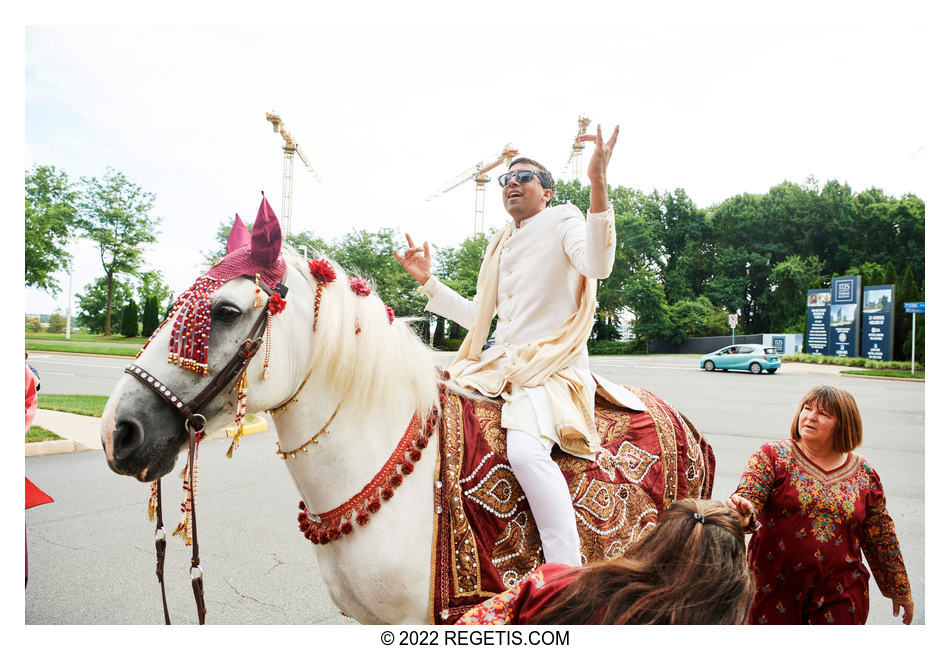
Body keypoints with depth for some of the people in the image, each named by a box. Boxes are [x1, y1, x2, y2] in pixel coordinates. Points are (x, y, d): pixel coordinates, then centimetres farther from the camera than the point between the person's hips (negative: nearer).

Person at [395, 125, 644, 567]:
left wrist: (598, 186, -32)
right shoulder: (500, 246, 22)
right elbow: (478, 317, 26)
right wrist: (427, 281, 22)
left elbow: (598, 265, -22)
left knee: (525, 449, -33)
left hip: (554, 368, -8)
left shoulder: (563, 222, 3)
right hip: (500, 365, 8)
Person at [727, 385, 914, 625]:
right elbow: (748, 495, -19)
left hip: (839, 594, 2)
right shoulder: (774, 455, -5)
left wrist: (900, 591, 17)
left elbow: (881, 540, 11)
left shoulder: (864, 473, 3)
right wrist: (743, 512, -42)